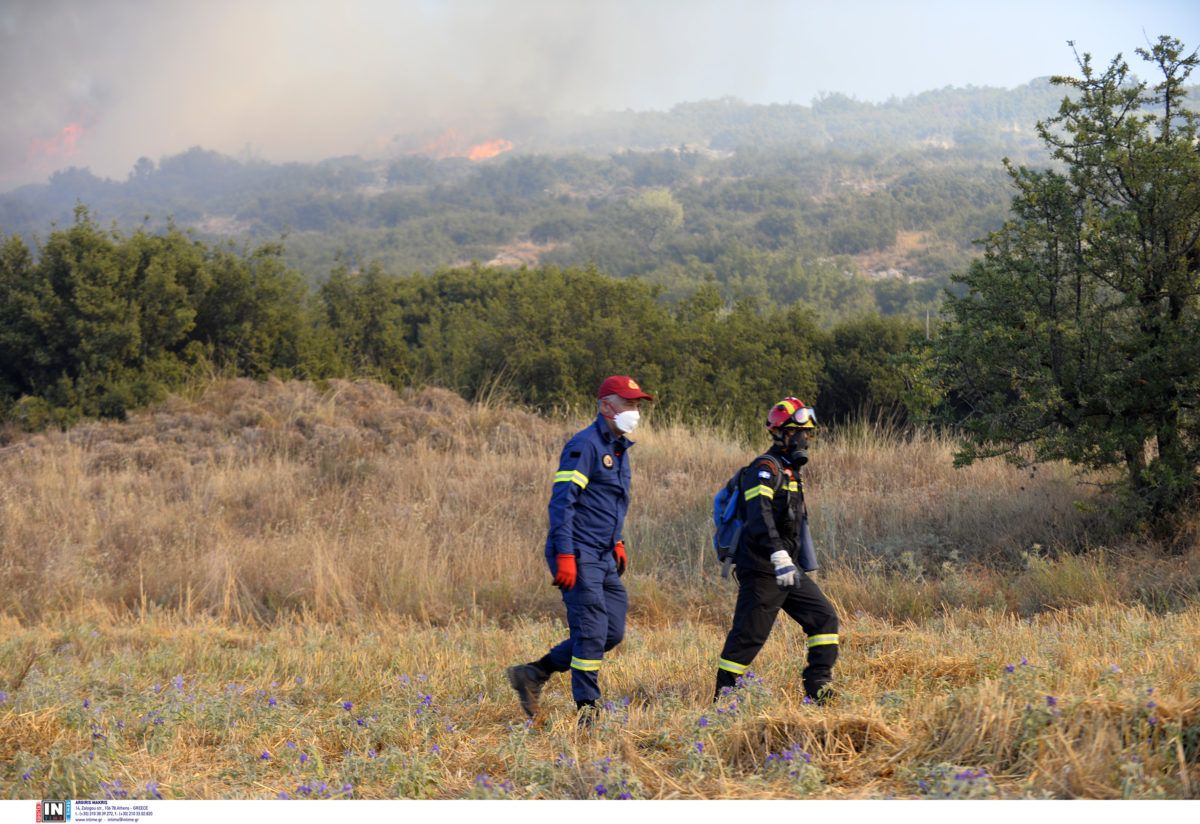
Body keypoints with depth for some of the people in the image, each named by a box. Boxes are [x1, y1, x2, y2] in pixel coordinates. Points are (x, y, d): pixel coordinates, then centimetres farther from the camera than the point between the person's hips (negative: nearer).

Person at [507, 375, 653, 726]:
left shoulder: (619, 449, 16)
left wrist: (617, 541, 22)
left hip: (603, 557, 9)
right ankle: (587, 709, 0)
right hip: (578, 555, -9)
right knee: (591, 632, -9)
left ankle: (533, 674, 16)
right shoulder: (584, 446, -14)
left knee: (612, 632, 7)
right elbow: (561, 501, -20)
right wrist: (564, 555, -25)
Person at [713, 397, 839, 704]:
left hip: (787, 568, 9)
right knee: (749, 635, -5)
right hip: (762, 571, -9)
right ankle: (722, 695, 5)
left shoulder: (790, 471, 18)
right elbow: (759, 516, -29)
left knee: (824, 617, 2)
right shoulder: (766, 468, -13)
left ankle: (818, 688, 2)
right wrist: (779, 556, -40)